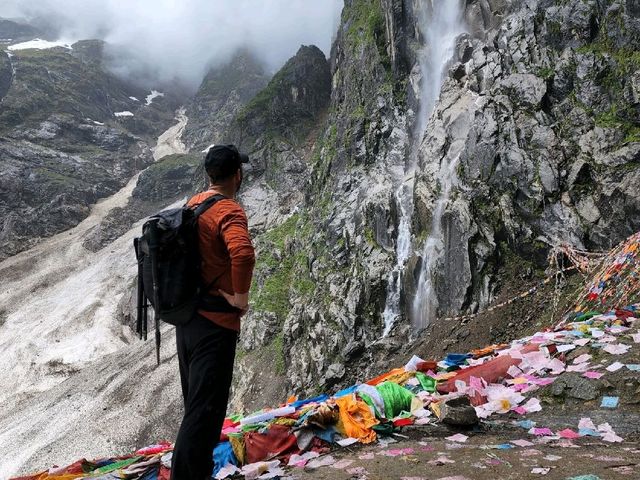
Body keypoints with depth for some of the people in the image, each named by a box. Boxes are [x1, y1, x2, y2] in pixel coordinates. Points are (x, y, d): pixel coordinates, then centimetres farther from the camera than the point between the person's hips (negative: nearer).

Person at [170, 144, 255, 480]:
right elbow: (243, 254, -36)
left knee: (196, 404, 21)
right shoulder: (229, 210, -17)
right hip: (215, 323, -9)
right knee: (206, 410, -3)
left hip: (186, 317, 9)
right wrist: (240, 297, -21)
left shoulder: (192, 205, 10)